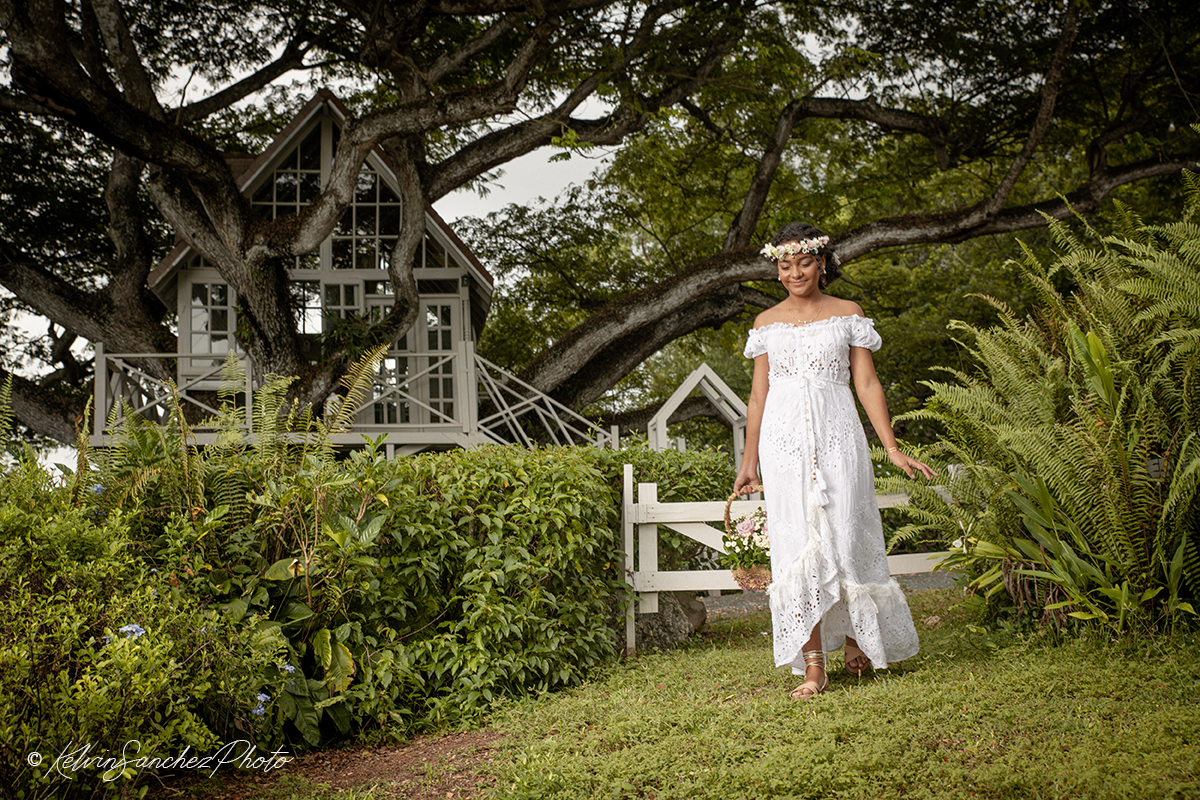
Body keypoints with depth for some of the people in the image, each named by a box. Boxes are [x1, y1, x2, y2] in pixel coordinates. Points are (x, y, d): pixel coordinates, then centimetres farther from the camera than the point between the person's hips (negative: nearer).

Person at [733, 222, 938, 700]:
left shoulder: (847, 314, 8)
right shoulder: (767, 323, 12)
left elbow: (867, 383, 5)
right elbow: (758, 395, 14)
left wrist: (892, 448, -2)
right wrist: (749, 461, 12)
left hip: (836, 437, -1)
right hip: (784, 441, 1)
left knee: (842, 538, -3)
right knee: (796, 546, -4)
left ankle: (856, 635, 25)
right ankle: (812, 667, -1)